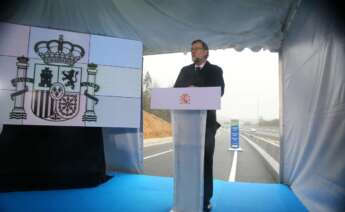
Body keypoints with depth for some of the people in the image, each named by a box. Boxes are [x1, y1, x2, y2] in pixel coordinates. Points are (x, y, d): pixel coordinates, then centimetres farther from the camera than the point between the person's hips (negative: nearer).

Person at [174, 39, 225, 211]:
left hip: (206, 121, -2)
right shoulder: (185, 70, 17)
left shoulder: (215, 70, 8)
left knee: (205, 161, 1)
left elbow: (219, 91, -8)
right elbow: (175, 91, 9)